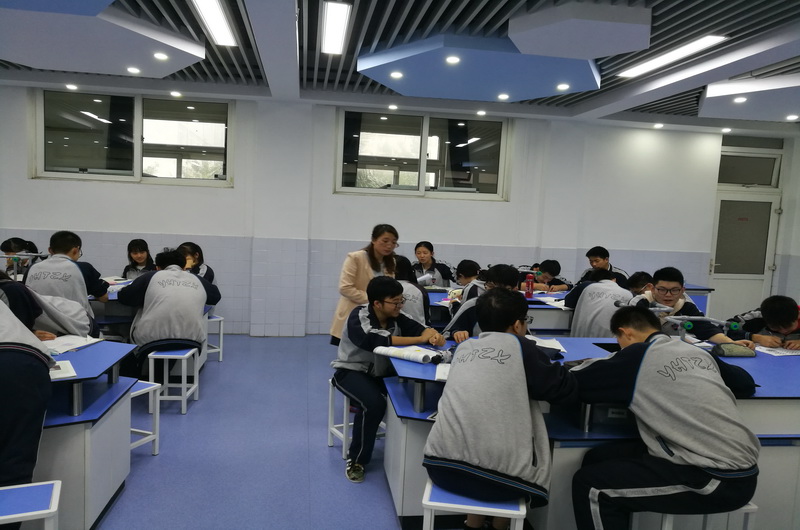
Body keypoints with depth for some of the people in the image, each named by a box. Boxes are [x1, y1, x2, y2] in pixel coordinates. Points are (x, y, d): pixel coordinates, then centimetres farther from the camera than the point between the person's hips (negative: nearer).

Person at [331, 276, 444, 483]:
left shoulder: (395, 317, -5)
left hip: (381, 372, 5)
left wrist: (433, 334, -33)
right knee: (374, 403, -32)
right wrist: (420, 339, -36)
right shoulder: (358, 317, -22)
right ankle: (356, 459, -11)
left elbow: (420, 328, -7)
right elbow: (377, 341, -38)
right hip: (352, 371, -5)